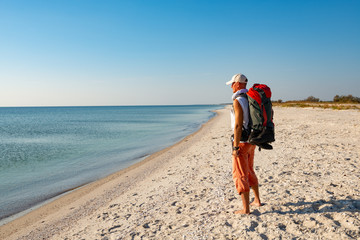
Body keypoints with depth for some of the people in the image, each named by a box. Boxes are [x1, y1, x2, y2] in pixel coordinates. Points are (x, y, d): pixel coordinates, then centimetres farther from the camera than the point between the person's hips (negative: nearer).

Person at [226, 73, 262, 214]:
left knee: (240, 175, 0)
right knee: (249, 172, 22)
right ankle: (257, 200, 33)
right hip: (252, 142, 9)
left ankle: (246, 209, 6)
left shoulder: (238, 101, -18)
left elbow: (238, 126, -23)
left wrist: (235, 147, -20)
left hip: (242, 142, -9)